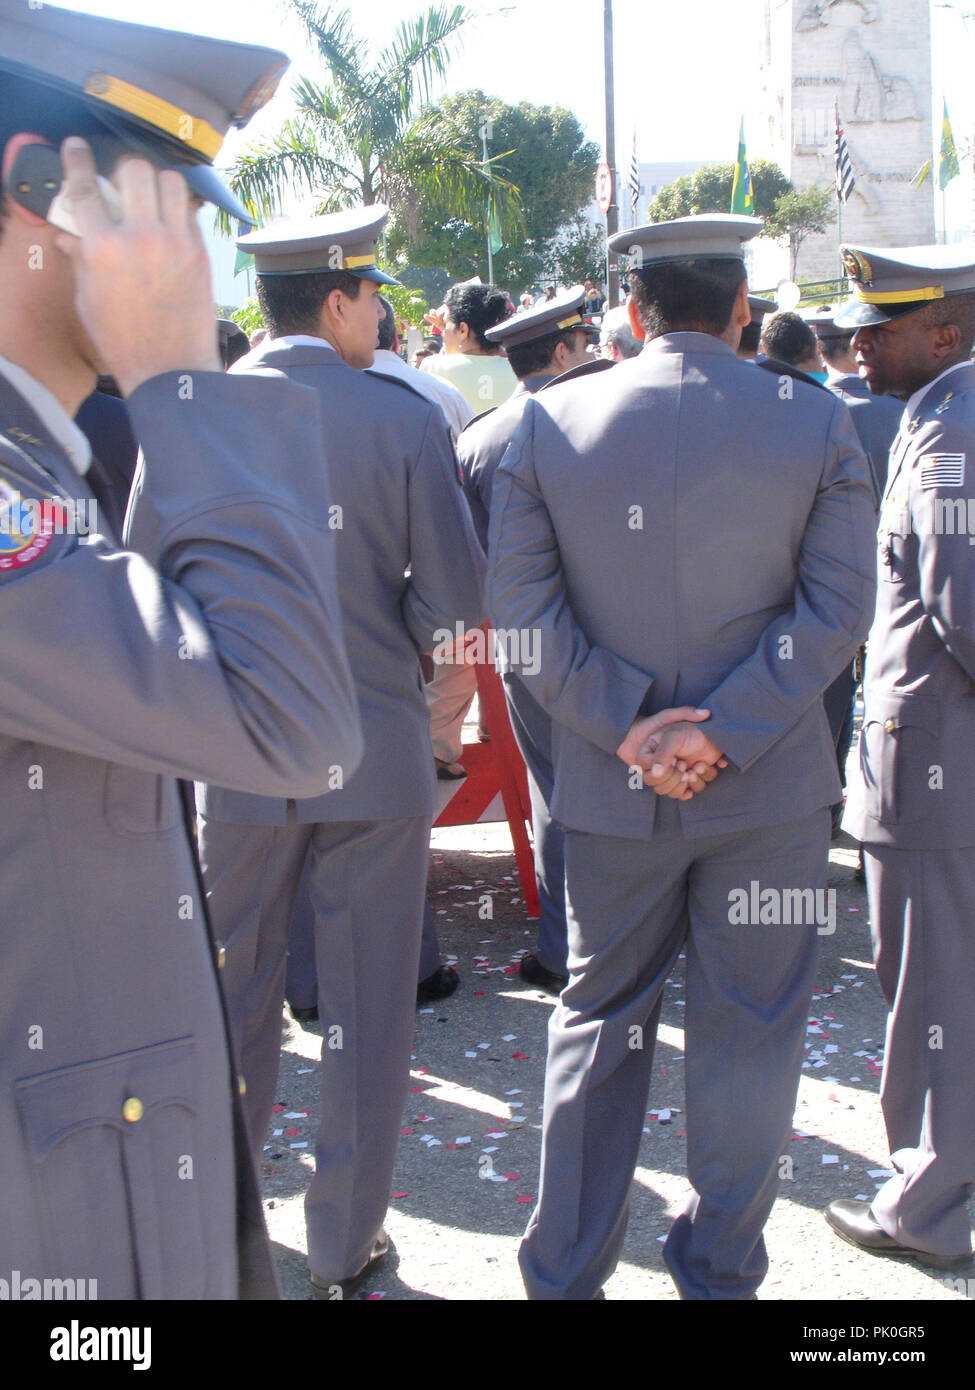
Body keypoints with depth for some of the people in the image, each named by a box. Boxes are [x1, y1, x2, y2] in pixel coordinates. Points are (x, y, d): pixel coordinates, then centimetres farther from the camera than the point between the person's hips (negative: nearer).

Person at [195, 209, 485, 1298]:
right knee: (366, 1006, 10)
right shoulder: (406, 418, -9)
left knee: (237, 994, 17)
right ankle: (345, 1250, 22)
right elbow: (453, 597, -10)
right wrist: (381, 642, 8)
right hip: (377, 751, -2)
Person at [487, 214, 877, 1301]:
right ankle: (719, 1270, 26)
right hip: (772, 786, -1)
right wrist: (728, 732, -12)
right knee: (748, 1032, 12)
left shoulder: (546, 422, -2)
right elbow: (838, 606, -9)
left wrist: (628, 724, -8)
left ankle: (565, 1271, 25)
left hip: (612, 786, 2)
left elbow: (517, 603, -6)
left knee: (598, 1018, 16)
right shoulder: (818, 425, -4)